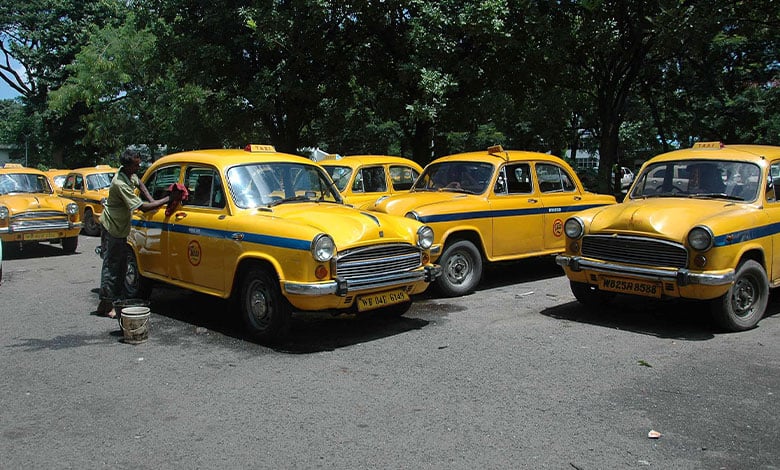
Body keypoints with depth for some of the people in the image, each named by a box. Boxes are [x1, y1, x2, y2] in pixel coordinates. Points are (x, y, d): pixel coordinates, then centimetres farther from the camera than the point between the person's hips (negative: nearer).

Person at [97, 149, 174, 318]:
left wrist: (151, 199, 6)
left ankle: (116, 297, 24)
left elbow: (139, 183, 20)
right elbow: (142, 207, -31)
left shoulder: (128, 173, -3)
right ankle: (106, 304, 0)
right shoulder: (120, 184, -30)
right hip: (112, 228, -9)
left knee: (121, 265, 14)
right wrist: (166, 200, -27)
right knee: (111, 265, -5)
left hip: (121, 227, 9)